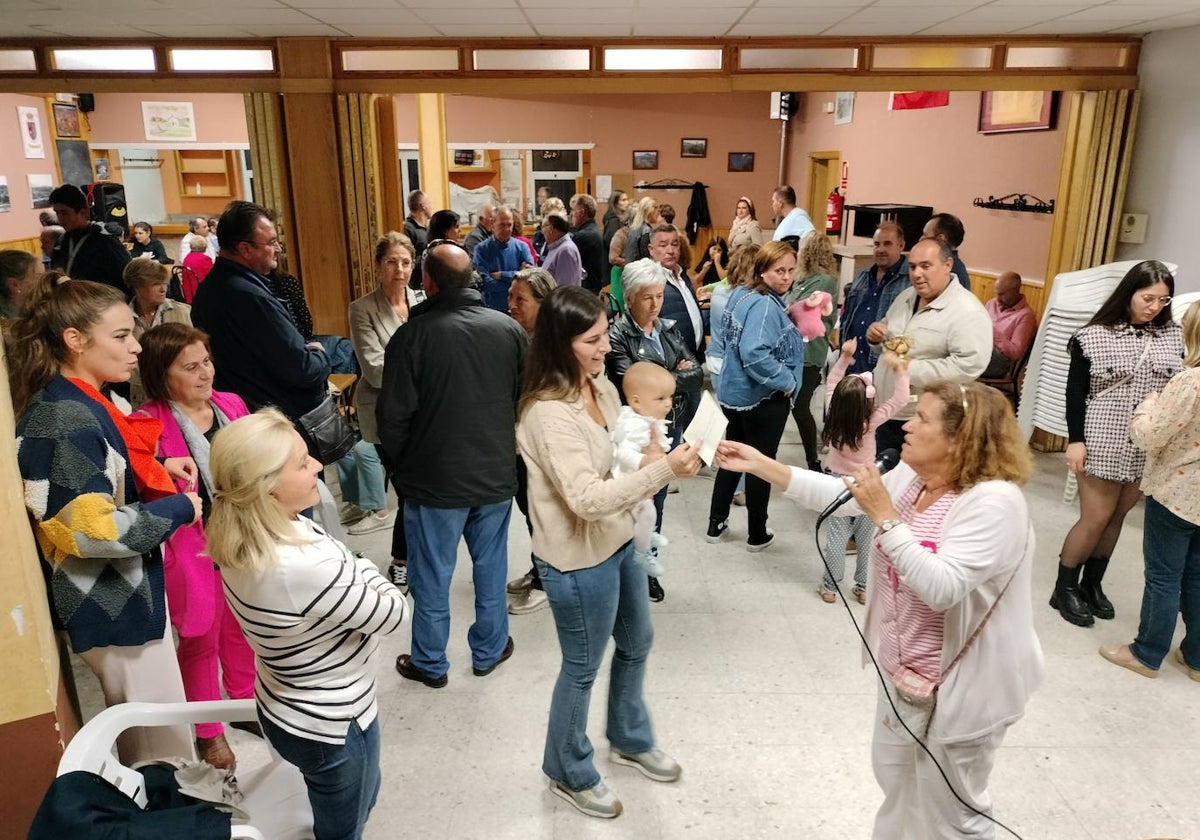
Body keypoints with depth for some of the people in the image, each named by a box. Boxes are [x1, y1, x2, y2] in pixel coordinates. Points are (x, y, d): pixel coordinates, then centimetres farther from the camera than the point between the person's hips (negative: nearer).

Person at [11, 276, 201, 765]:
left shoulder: (83, 403, 5)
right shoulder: (63, 420, -25)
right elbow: (93, 530, -29)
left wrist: (158, 467, 4)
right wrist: (180, 509, -18)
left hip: (122, 592, 10)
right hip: (109, 606, -10)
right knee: (161, 744, 6)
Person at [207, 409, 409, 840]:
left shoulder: (244, 539, -12)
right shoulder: (304, 567, -39)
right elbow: (393, 613, -23)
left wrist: (351, 572, -15)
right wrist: (362, 570, -8)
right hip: (330, 726, -8)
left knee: (360, 800, 34)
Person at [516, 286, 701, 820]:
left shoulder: (601, 387, -1)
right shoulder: (549, 414, -28)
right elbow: (587, 500, -32)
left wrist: (661, 458, -8)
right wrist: (664, 470, -34)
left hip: (617, 542, 9)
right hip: (579, 562, -9)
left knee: (636, 643, 26)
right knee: (582, 669, 12)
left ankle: (630, 740, 52)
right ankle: (569, 773, 38)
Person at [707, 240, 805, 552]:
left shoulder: (742, 294, 5)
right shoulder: (765, 305, -23)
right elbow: (754, 353, -34)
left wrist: (788, 320, 10)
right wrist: (787, 382, -23)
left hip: (736, 393, 9)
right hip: (763, 398, -9)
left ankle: (716, 524, 28)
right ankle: (757, 535, 21)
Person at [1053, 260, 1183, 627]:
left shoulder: (1173, 336, 3)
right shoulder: (1094, 336, -6)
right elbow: (1075, 392, -5)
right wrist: (1075, 440, -10)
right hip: (1104, 442, -4)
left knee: (1117, 517, 11)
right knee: (1095, 518, 0)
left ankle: (1092, 584, 27)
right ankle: (1064, 589, 15)